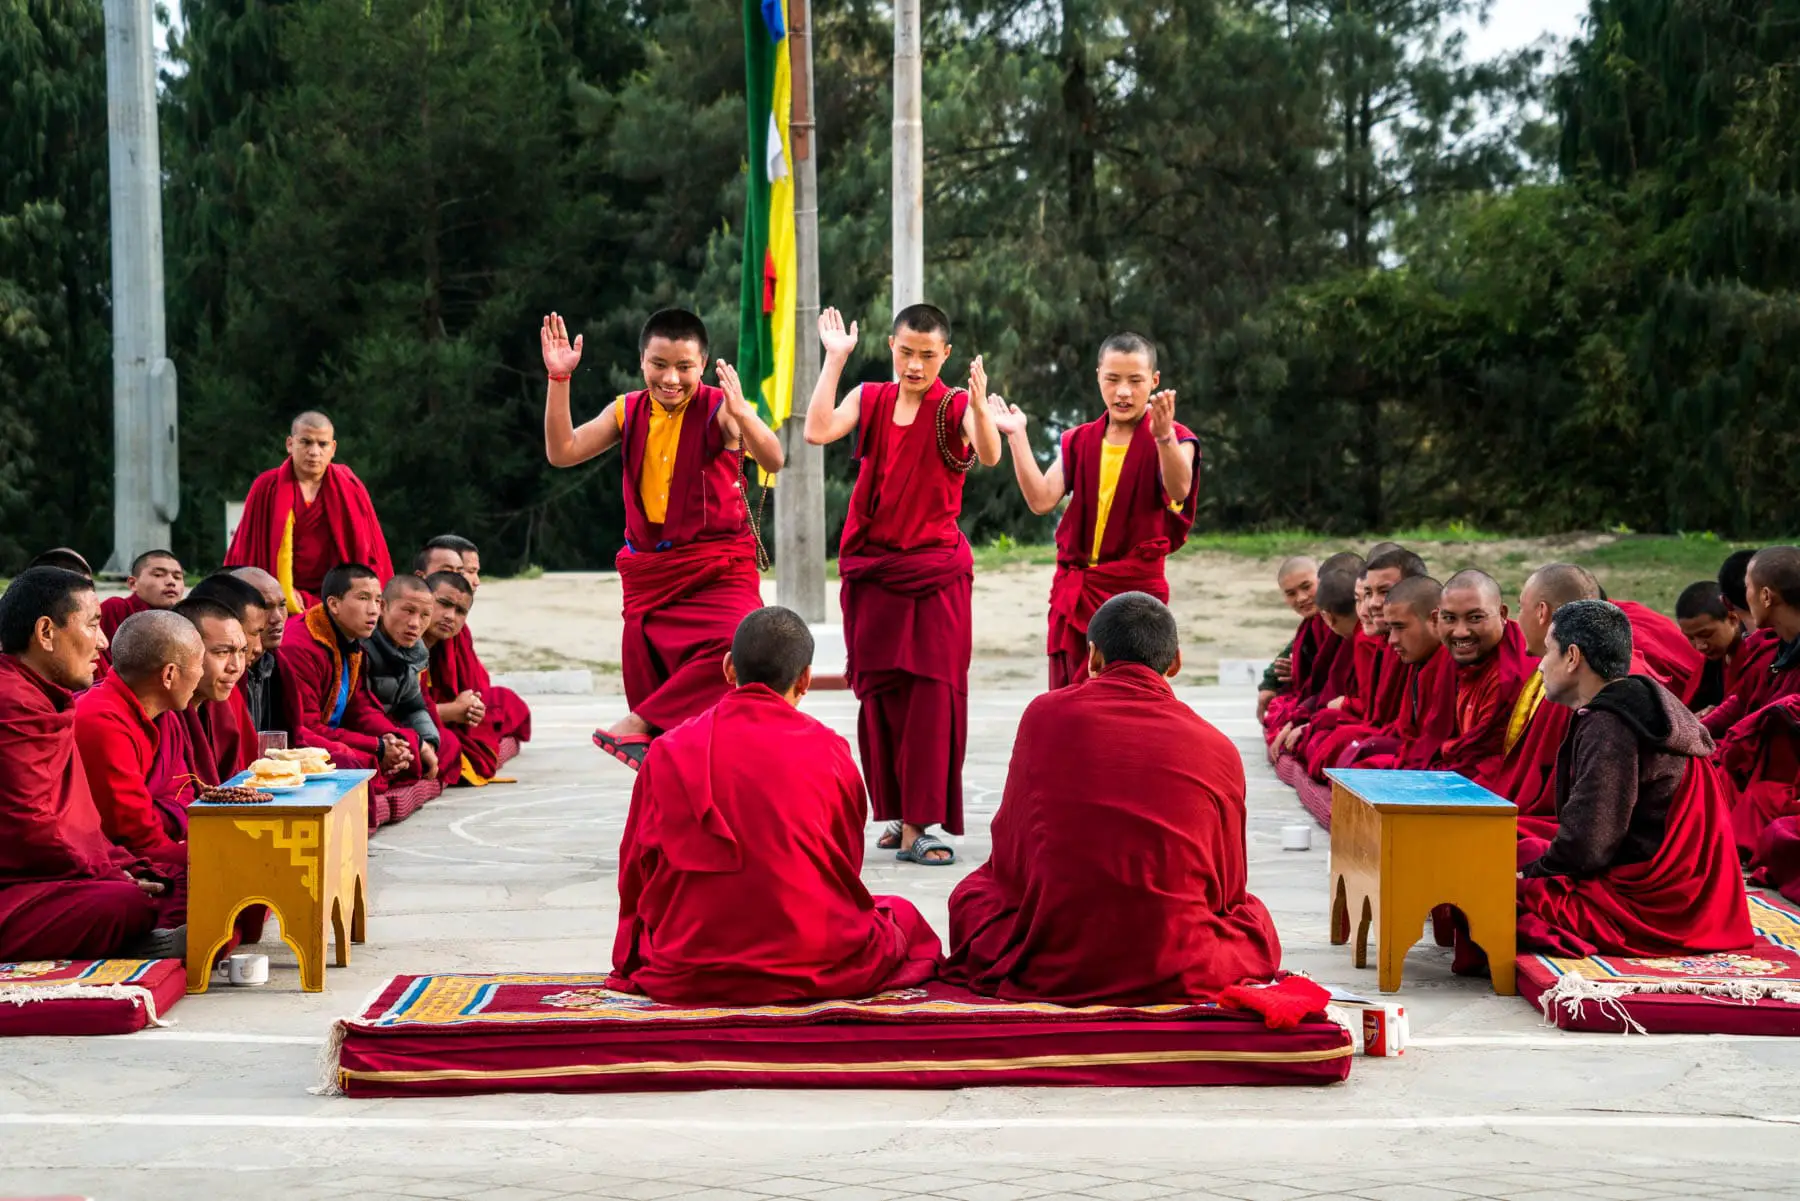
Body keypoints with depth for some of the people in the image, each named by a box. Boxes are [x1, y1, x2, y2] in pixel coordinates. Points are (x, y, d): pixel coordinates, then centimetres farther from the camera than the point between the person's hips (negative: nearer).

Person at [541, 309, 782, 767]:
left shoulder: (719, 408, -9)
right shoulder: (628, 412, 6)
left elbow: (772, 460, -23)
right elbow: (562, 452, 0)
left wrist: (741, 414, -41)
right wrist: (559, 379, -8)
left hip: (719, 568, -4)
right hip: (650, 570, 5)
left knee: (739, 645, -32)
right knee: (651, 676, 9)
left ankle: (637, 726, -24)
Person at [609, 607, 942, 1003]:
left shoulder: (667, 752, -1)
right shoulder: (829, 751, -4)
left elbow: (635, 875, 5)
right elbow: (846, 874, 8)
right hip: (813, 970, -2)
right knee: (901, 914, 25)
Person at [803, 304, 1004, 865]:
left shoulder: (957, 406, -3)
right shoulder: (869, 398, 5)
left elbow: (989, 456, -22)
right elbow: (818, 432, -12)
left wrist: (980, 403, -40)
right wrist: (834, 359, -13)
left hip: (937, 572, -3)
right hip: (872, 571, 3)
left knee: (933, 692, -7)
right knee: (880, 692, 8)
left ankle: (918, 824, -5)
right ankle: (896, 812, 21)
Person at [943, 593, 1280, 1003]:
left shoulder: (1044, 714, -2)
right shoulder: (1219, 749, -3)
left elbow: (1009, 853, 7)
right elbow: (1228, 888, 9)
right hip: (1178, 974, 1)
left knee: (972, 892, 29)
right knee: (1252, 914, 31)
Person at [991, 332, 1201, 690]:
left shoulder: (1173, 440, -3)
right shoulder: (1079, 442, 10)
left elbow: (1179, 491, -24)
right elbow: (1041, 500, -2)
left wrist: (1164, 435, -41)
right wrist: (1017, 435, -7)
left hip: (1135, 592, -5)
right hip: (1073, 593, 5)